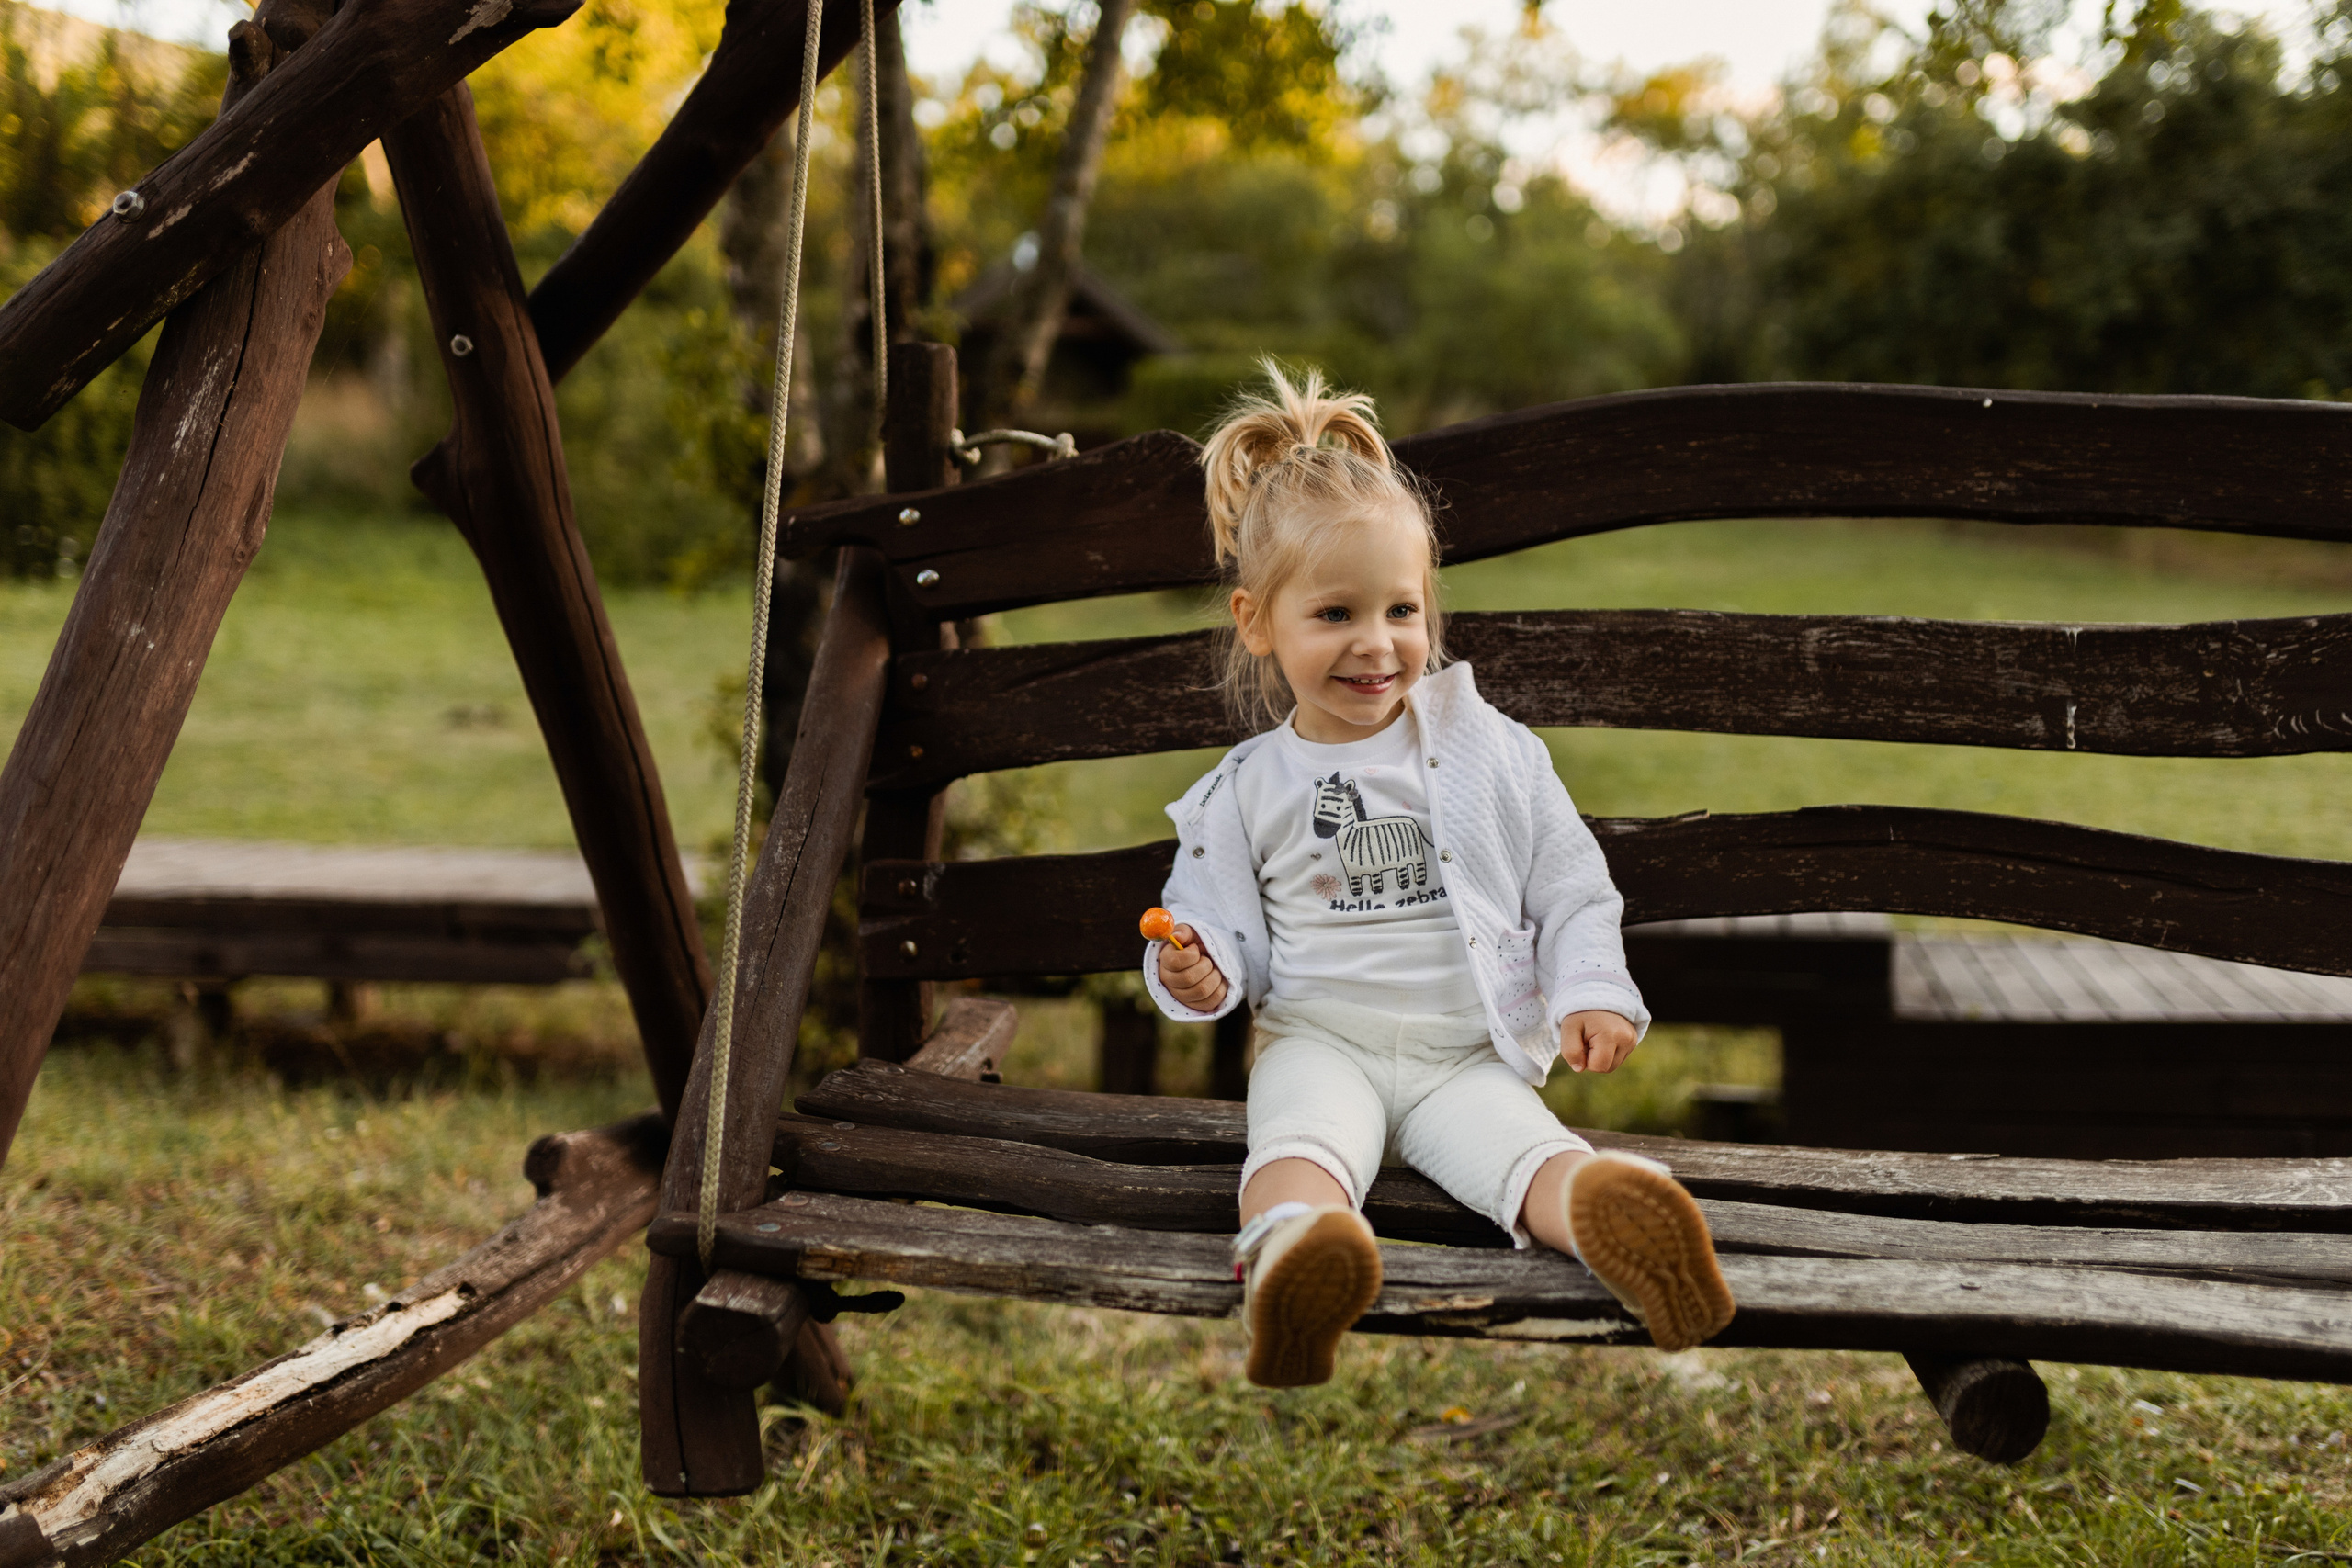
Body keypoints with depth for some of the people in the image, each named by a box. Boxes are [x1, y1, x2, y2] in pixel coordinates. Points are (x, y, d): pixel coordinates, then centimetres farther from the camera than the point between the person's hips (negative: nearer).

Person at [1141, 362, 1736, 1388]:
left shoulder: (1492, 751, 7)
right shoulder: (1248, 789, 8)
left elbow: (1571, 886, 10)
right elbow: (1230, 929, 11)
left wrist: (1591, 995, -5)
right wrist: (1200, 972, -12)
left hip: (1468, 1050, 1)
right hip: (1321, 1041, 0)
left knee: (1520, 1147, -31)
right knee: (1300, 1145, -34)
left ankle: (1611, 1216, -60)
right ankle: (1291, 1257, -63)